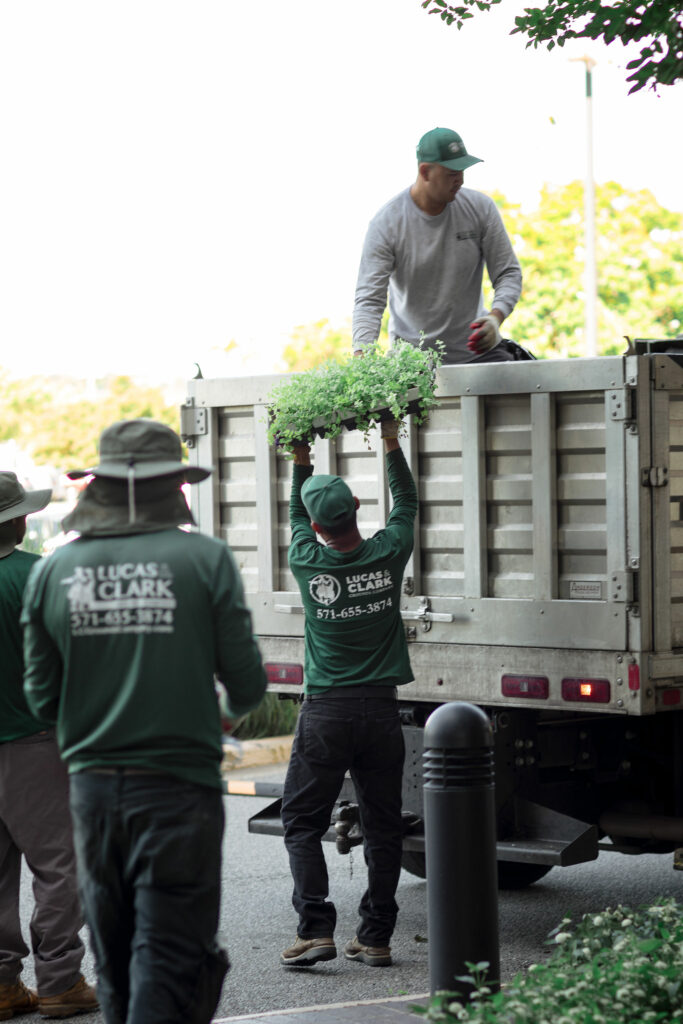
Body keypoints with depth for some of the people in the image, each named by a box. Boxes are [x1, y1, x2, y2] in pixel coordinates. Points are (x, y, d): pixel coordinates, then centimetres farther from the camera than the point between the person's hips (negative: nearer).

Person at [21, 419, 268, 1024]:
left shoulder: (53, 571, 2)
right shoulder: (204, 559, -7)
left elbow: (43, 698, 6)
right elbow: (246, 682, -5)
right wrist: (235, 709, 20)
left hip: (93, 785, 4)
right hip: (179, 785, -4)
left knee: (115, 959, 16)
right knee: (169, 957, -3)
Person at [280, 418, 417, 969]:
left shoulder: (308, 564, -6)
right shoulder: (387, 554, -4)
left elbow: (297, 518, 16)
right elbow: (407, 503, 17)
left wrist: (301, 461, 26)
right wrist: (392, 443, 25)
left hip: (325, 712, -2)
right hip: (381, 711, 2)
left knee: (303, 823, 6)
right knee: (382, 826, 8)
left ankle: (316, 929, -5)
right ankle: (376, 937, 10)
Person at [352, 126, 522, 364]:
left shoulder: (480, 208, -2)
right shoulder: (385, 224, -11)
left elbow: (508, 273, 1)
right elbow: (369, 299, -15)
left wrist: (496, 317, -19)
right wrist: (361, 357, -31)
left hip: (474, 348, 2)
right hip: (413, 353, -2)